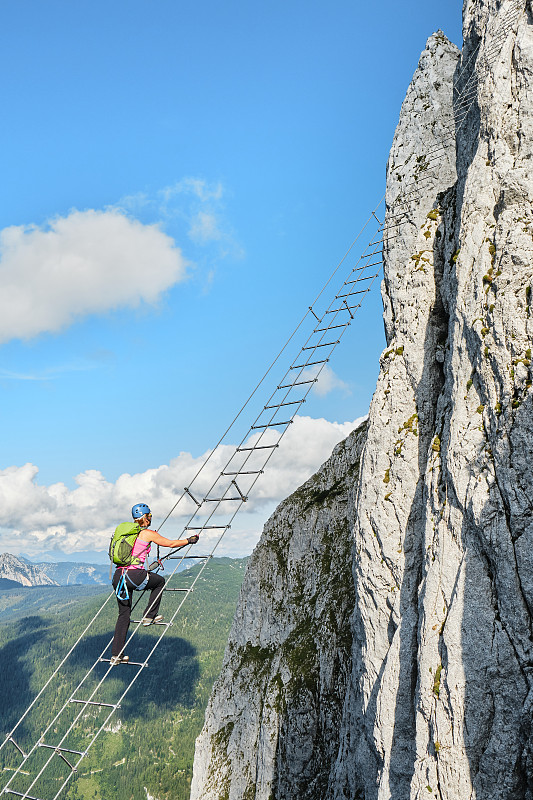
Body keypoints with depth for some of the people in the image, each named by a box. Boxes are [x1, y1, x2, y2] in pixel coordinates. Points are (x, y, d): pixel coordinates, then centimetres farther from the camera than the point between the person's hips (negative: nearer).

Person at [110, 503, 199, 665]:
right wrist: (190, 540, 24)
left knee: (124, 614, 14)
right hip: (134, 575, -7)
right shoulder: (148, 533, 0)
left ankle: (116, 655, 11)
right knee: (160, 581, 22)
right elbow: (170, 543, 9)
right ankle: (149, 616, 21)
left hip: (118, 576, 7)